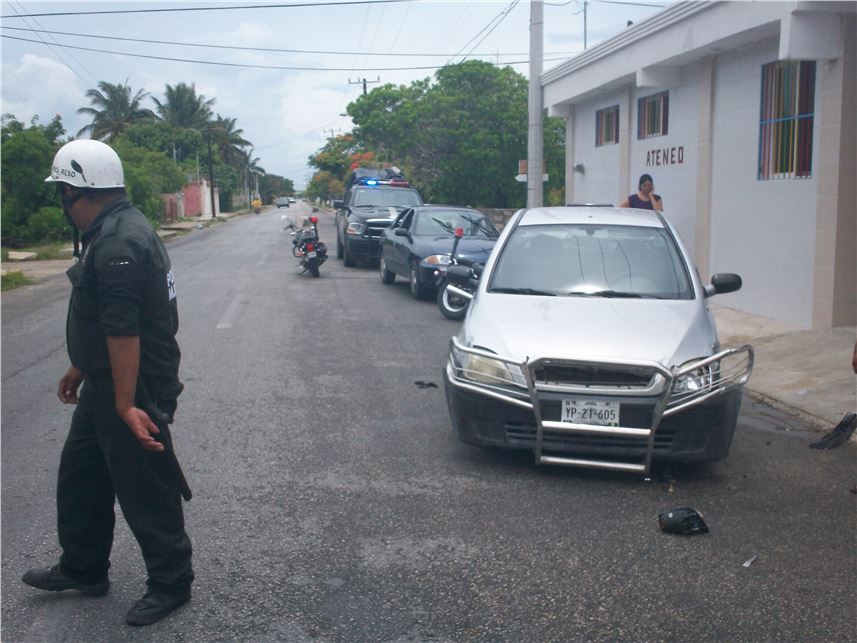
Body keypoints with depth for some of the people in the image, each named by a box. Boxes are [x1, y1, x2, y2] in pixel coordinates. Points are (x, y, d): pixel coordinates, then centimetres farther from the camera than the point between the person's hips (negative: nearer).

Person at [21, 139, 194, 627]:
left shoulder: (118, 244, -25)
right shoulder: (115, 230, 10)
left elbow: (123, 331, -28)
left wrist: (126, 404, -28)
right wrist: (81, 369, 25)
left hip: (134, 390, -11)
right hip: (107, 385, 11)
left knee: (146, 492, 4)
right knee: (80, 475, 21)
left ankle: (172, 583, 21)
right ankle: (83, 569, 38)